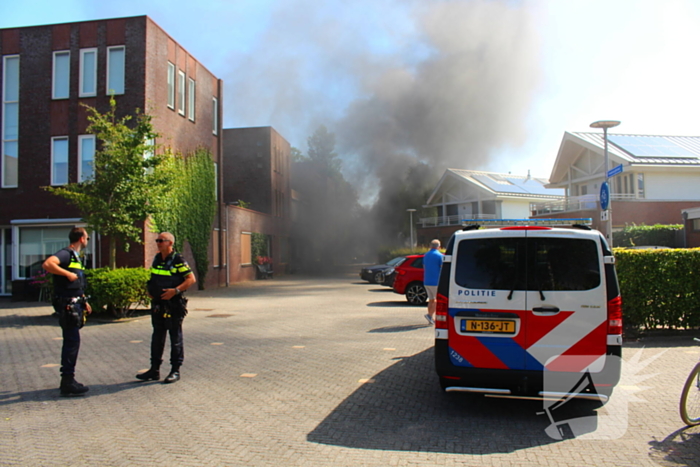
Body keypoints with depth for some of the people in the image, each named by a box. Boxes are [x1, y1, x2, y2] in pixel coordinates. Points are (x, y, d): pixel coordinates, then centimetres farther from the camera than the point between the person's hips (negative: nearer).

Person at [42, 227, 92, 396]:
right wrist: (68, 274, -27)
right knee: (72, 341, -9)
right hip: (67, 305, -10)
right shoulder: (65, 254, -12)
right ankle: (68, 381, -5)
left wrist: (84, 301, 23)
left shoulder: (76, 257, 19)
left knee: (71, 341, 14)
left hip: (74, 305, 10)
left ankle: (67, 381, 22)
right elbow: (47, 264, -33)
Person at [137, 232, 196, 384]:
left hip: (173, 306, -7)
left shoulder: (178, 261, -11)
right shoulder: (157, 259, 11)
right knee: (157, 337, 14)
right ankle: (154, 370, 23)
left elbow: (191, 279, -15)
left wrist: (175, 290, -23)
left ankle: (175, 371, 10)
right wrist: (150, 290, 9)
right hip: (157, 305, 7)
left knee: (175, 337, 2)